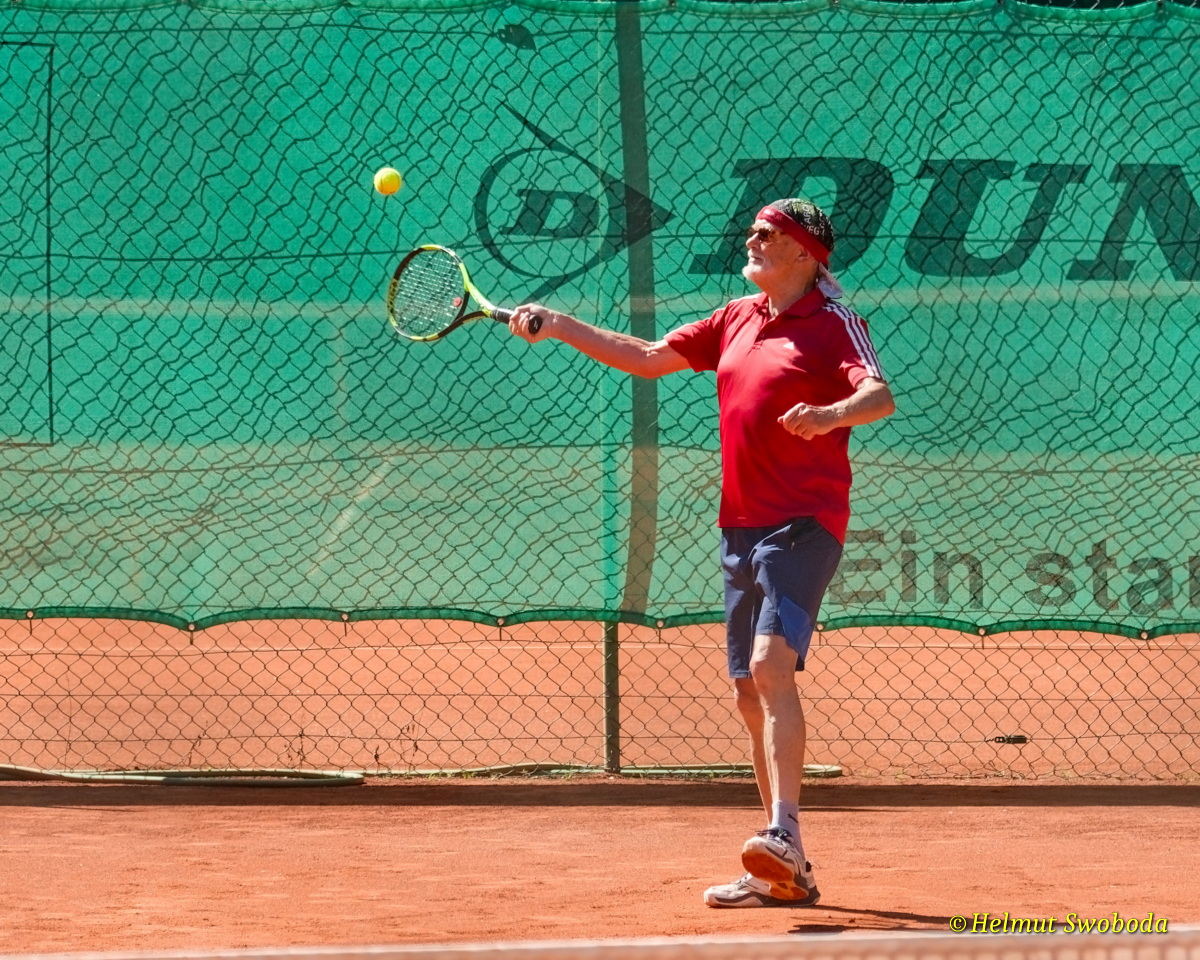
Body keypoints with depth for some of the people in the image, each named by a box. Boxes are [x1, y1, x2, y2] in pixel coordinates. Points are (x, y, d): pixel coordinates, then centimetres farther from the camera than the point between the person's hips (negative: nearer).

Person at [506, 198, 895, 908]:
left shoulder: (832, 324, -5)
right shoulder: (737, 321, 17)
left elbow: (882, 397, -20)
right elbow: (649, 358, 24)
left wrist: (830, 414, -40)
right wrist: (559, 327, 18)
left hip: (803, 523, -8)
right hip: (743, 524, 8)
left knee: (772, 664, -25)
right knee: (751, 692, 7)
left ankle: (784, 834, -34)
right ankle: (784, 874, 11)